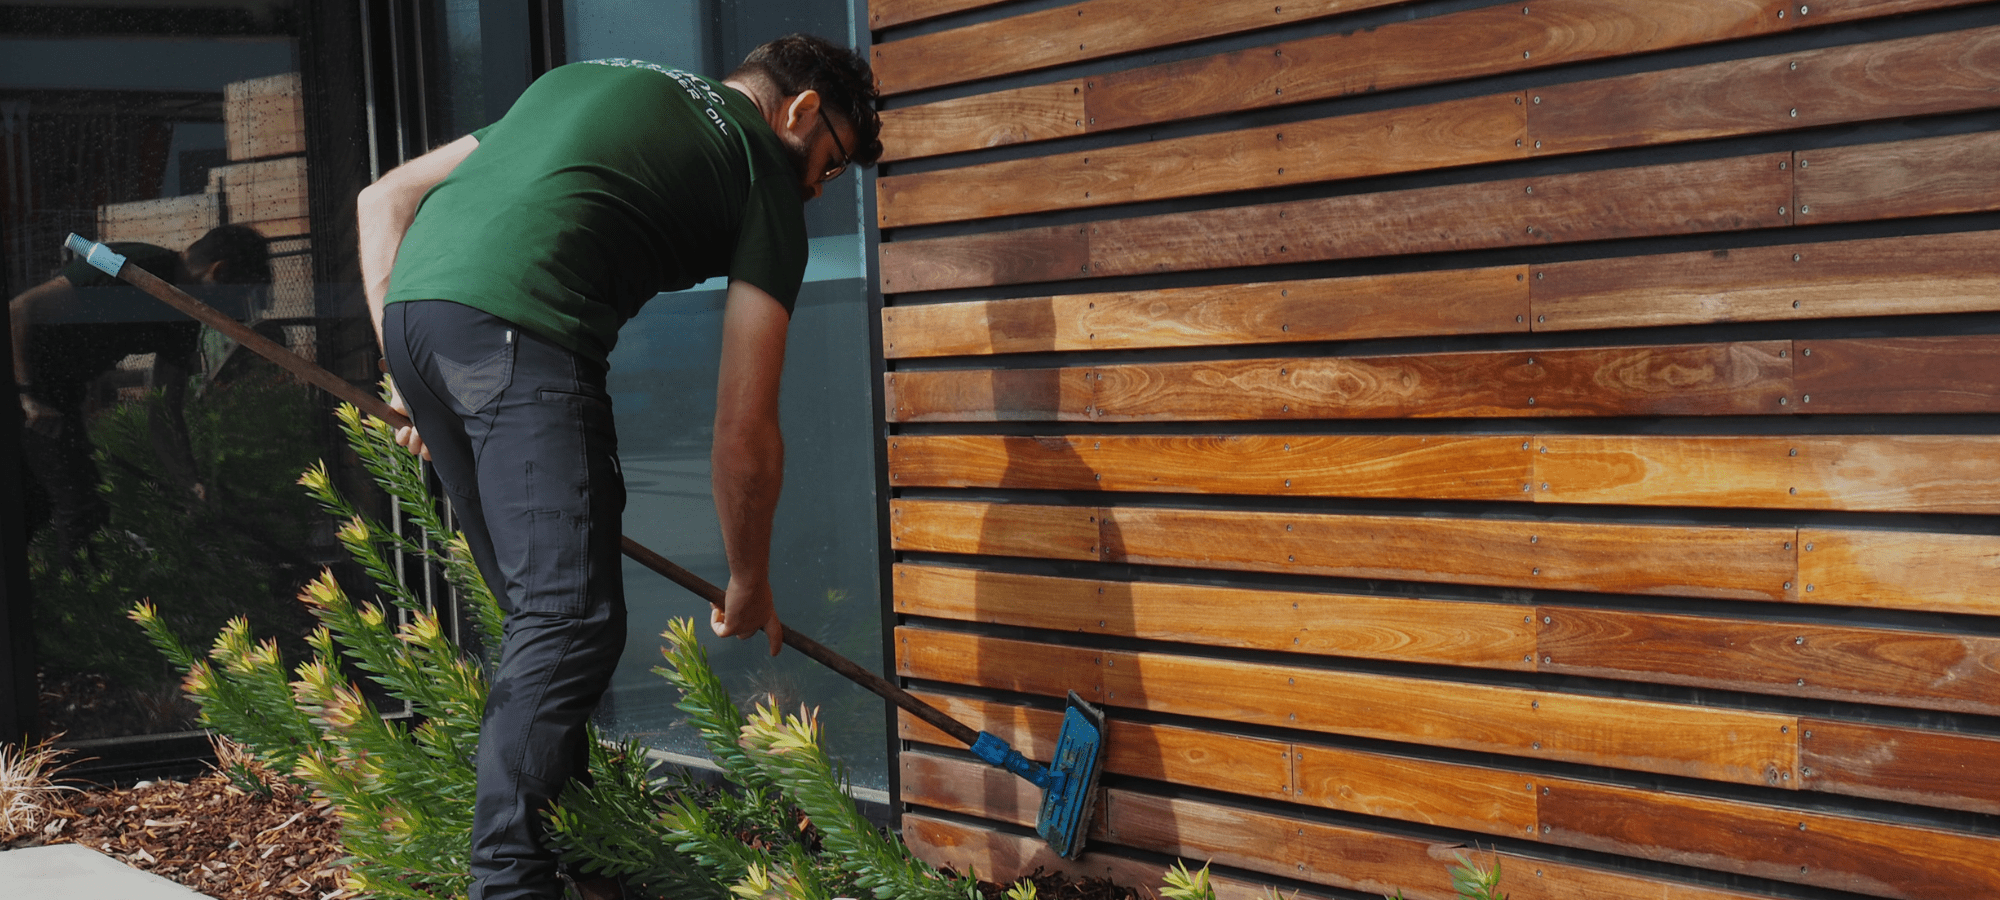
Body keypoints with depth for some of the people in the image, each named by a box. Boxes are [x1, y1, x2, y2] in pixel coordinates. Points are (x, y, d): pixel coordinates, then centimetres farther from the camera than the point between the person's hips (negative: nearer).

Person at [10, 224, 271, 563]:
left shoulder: (182, 319, 2)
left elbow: (165, 413, 6)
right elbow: (19, 309, -26)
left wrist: (195, 486, 0)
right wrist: (29, 395, -26)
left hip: (57, 394, 9)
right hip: (17, 382, -9)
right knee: (81, 509, -11)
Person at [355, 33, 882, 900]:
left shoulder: (587, 80, 33)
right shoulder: (763, 175, 13)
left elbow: (385, 198, 29)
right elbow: (743, 431, 9)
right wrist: (748, 586, 23)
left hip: (410, 303, 8)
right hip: (519, 323, -8)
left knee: (538, 608, 14)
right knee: (574, 622, -7)